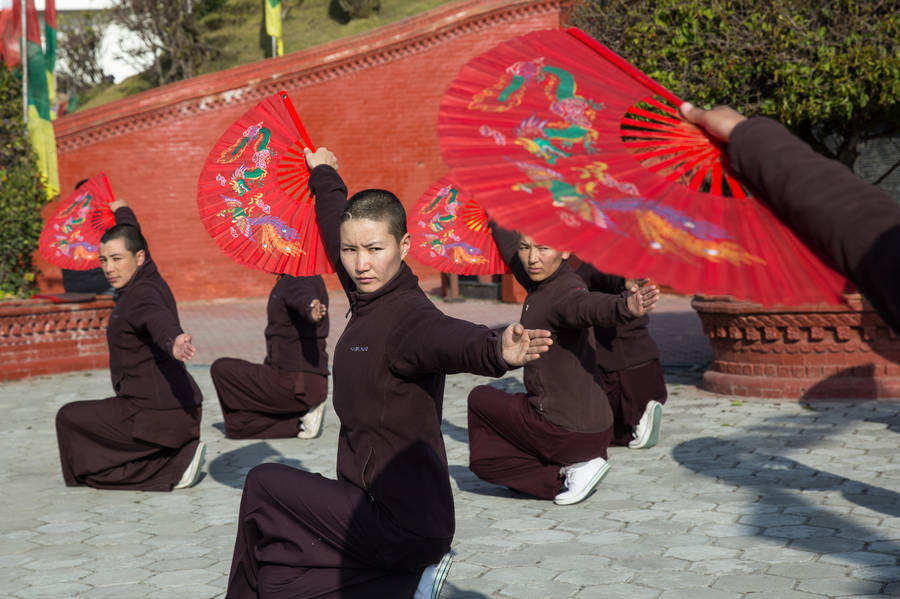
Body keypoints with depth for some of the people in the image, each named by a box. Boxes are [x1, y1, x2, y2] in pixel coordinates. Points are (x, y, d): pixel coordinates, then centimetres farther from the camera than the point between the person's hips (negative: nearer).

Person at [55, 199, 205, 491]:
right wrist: (122, 211, 51)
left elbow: (159, 320, -43)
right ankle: (178, 459, 8)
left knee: (70, 417, 4)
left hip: (154, 412, -11)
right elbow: (131, 237, 31)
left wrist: (174, 342, -65)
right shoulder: (148, 277, 9)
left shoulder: (141, 295, -18)